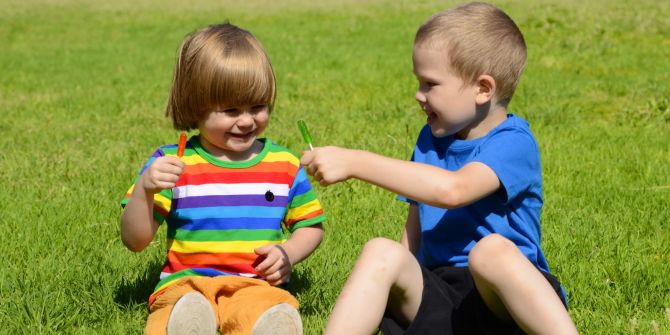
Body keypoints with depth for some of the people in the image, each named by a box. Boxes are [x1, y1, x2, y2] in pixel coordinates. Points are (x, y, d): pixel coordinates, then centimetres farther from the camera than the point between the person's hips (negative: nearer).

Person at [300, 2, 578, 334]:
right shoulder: (431, 139, 13)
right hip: (437, 298, 6)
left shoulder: (514, 144, -11)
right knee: (380, 253, -22)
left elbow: (453, 190, -29)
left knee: (492, 249, -37)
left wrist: (354, 163, -28)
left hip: (502, 299, -5)